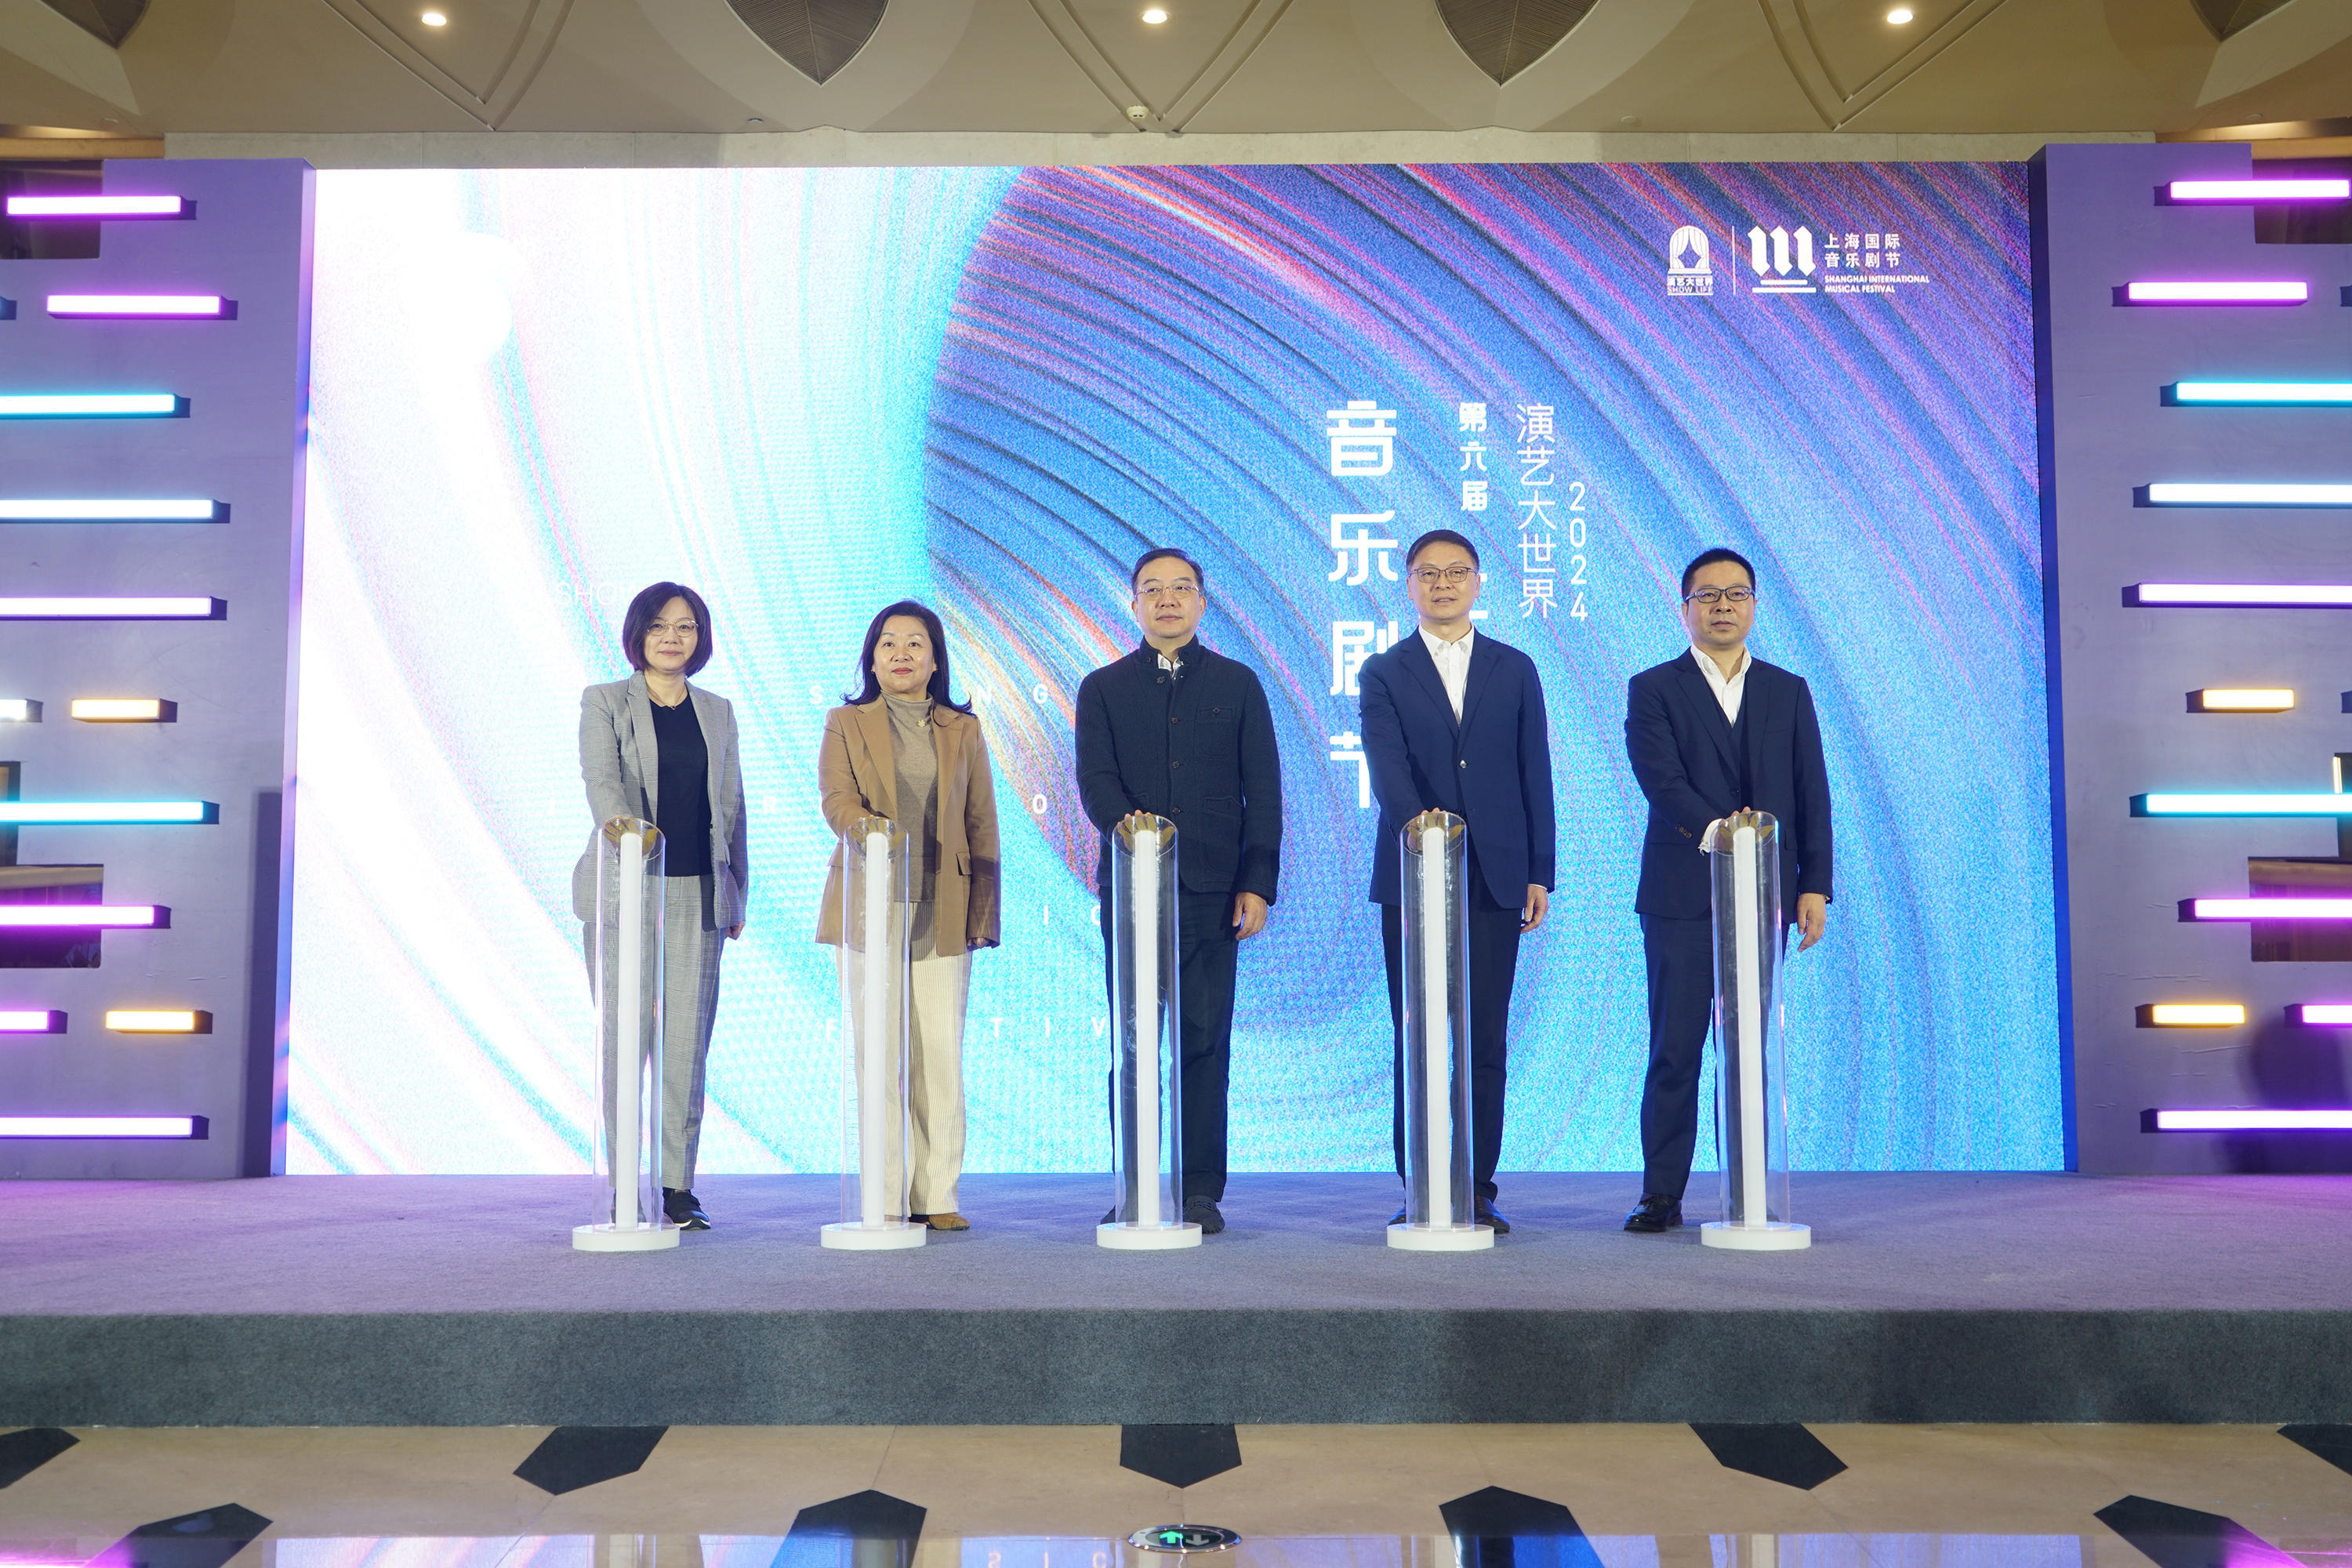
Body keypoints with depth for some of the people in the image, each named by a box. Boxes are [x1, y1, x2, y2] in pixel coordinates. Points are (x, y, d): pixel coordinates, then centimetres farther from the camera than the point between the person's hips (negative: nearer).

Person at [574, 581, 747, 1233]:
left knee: (687, 1041, -1)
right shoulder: (604, 702, 5)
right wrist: (623, 825, -33)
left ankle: (676, 1186, 4)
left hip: (697, 893, 2)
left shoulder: (717, 712, 15)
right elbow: (601, 778, -12)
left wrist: (737, 896, 12)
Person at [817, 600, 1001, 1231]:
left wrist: (982, 912, 4)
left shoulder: (963, 730, 15)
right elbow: (836, 798, -4)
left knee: (941, 1054, -3)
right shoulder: (846, 723, 12)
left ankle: (937, 1196, 5)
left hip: (942, 912, 1)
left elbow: (982, 827, 12)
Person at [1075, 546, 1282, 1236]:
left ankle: (1202, 1192, 7)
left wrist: (1258, 883, -3)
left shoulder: (1238, 684, 11)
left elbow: (1263, 791, 6)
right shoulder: (1102, 689, 11)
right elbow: (1095, 783, -1)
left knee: (1205, 1041, 0)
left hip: (1214, 890, 0)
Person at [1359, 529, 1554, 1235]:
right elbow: (1386, 764, -9)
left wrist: (1540, 873, 4)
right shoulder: (1383, 673, 7)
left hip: (1495, 877, 1)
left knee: (1486, 1042, 1)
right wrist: (1416, 817, -29)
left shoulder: (1515, 670, 13)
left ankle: (1478, 1190, 8)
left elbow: (1535, 774, 10)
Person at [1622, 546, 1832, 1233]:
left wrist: (1815, 886, 2)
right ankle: (1662, 1194, 5)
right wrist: (1715, 828, -25)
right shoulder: (1653, 689, 5)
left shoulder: (1788, 692, 14)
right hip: (1682, 893, -2)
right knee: (1675, 1049, -2)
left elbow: (1812, 792, 10)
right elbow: (1660, 779, -9)